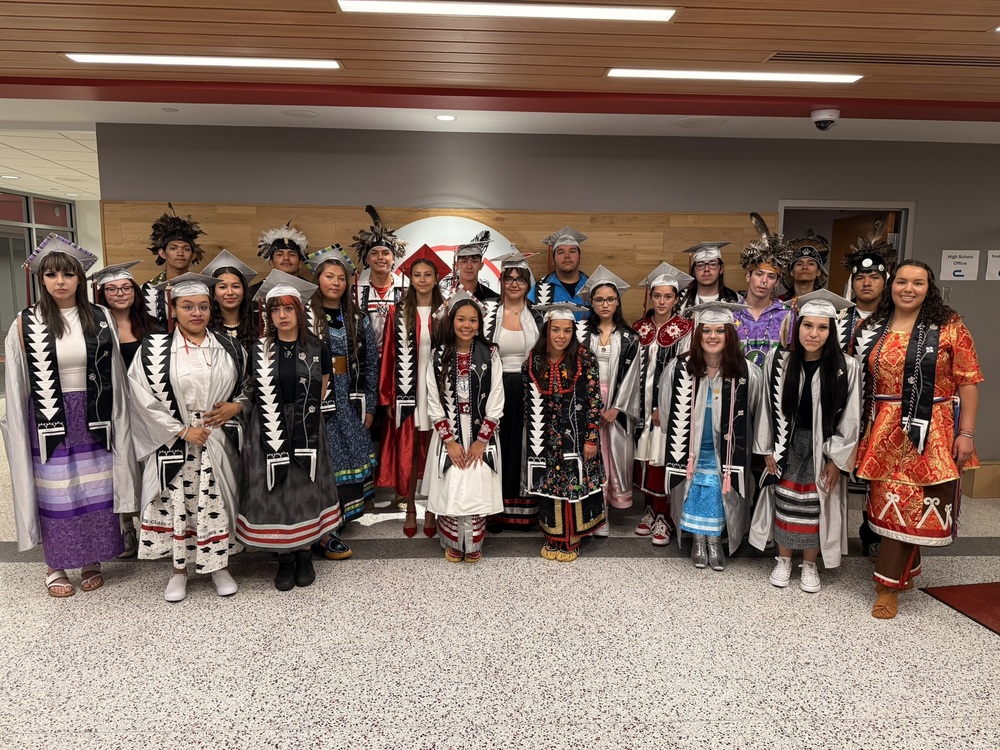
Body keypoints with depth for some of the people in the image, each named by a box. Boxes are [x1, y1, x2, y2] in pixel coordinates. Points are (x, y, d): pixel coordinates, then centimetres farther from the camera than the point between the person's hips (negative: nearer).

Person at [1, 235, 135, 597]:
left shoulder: (101, 318, 0)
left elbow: (114, 375, 4)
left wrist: (112, 417, 2)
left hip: (92, 420, 1)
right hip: (49, 421, -1)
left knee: (95, 492, 9)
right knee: (55, 493, 8)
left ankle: (91, 561, 26)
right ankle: (55, 567, 25)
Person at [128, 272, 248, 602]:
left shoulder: (230, 348, 4)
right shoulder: (154, 349, -3)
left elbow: (249, 389, 13)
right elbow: (145, 398, -6)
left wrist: (235, 406, -8)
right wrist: (182, 431, -11)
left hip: (219, 444, 2)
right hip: (174, 445, -1)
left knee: (218, 506, 8)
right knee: (176, 506, 8)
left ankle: (220, 565, 26)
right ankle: (180, 569, 27)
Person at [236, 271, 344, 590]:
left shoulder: (317, 348, -2)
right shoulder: (259, 350, -1)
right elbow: (254, 392, 10)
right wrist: (273, 416, 9)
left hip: (307, 431, 0)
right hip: (270, 431, 1)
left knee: (306, 489, 7)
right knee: (275, 492, 5)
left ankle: (305, 556, 23)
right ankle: (284, 559, 20)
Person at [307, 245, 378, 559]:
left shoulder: (358, 319, 8)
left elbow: (371, 363, 9)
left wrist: (369, 405, 6)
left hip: (350, 399, 5)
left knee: (351, 459, 7)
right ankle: (321, 534, 12)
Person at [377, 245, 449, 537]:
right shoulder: (399, 313, 2)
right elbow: (389, 356, 2)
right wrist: (388, 397, -2)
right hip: (408, 393, 0)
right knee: (407, 454, 6)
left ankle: (431, 511, 21)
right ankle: (410, 510, 21)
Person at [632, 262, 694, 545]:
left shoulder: (685, 329, -2)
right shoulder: (640, 328, 10)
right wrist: (636, 402, 4)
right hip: (642, 402, 4)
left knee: (663, 457, -3)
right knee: (644, 456, 7)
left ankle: (663, 517, 7)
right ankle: (650, 510, 21)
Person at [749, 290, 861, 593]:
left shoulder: (846, 367, -10)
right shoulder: (778, 360, -6)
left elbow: (850, 419, -6)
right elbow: (768, 408, 0)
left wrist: (837, 459, -6)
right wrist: (769, 448, -1)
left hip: (823, 446, -1)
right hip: (787, 444, 1)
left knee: (816, 507, 8)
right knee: (785, 503, 9)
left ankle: (810, 565, 28)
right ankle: (784, 560, 29)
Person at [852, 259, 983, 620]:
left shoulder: (949, 327, -1)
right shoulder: (870, 329, 7)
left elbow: (968, 382, -3)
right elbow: (858, 383, 11)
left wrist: (966, 433, -7)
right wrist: (859, 432, 8)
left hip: (931, 433, -3)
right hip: (884, 433, 3)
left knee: (906, 506, 0)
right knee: (891, 504, 9)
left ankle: (888, 584, 11)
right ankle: (906, 571, 29)